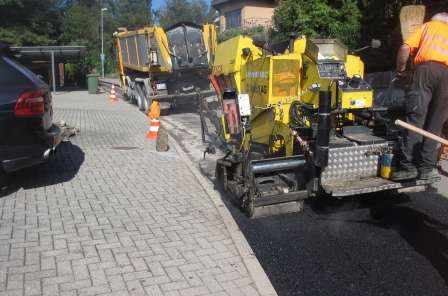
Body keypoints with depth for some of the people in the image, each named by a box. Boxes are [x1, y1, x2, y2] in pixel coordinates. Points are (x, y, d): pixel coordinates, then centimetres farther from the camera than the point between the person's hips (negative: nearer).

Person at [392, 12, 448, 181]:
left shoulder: (428, 25, 28)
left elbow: (405, 48, 12)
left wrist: (400, 70, 23)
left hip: (426, 68, -2)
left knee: (415, 119, -6)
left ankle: (408, 166, -11)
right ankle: (426, 168, 4)